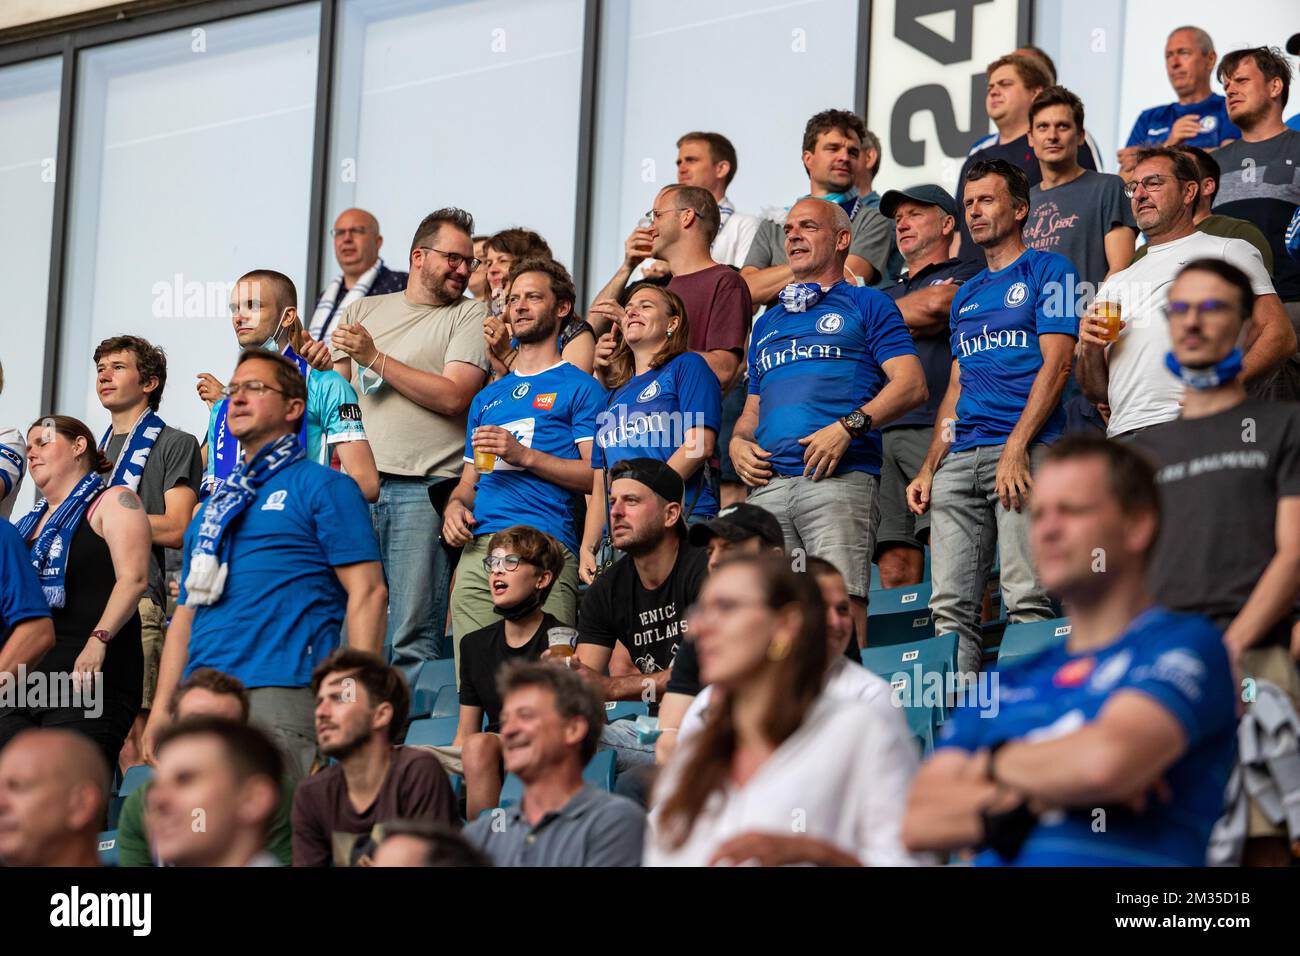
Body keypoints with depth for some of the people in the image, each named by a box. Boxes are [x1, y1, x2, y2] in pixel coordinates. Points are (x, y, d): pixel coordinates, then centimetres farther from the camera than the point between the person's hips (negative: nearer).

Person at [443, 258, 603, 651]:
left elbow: (597, 475, -3)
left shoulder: (578, 387, 7)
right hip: (477, 549, 6)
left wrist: (525, 456, -11)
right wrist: (455, 506, 6)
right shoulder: (487, 397, 27)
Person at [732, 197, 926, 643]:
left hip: (839, 478, -5)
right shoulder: (767, 323, 28)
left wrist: (848, 426, -14)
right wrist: (739, 442, 8)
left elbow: (911, 384, -1)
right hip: (768, 486, 6)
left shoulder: (866, 305, 11)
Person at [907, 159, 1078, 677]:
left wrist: (1015, 448, -16)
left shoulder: (1047, 270, 5)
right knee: (950, 606, -2)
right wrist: (929, 469, 13)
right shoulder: (966, 295, 26)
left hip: (1025, 452, -7)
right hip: (960, 459, 7)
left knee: (1026, 598, -13)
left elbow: (1056, 363, -5)